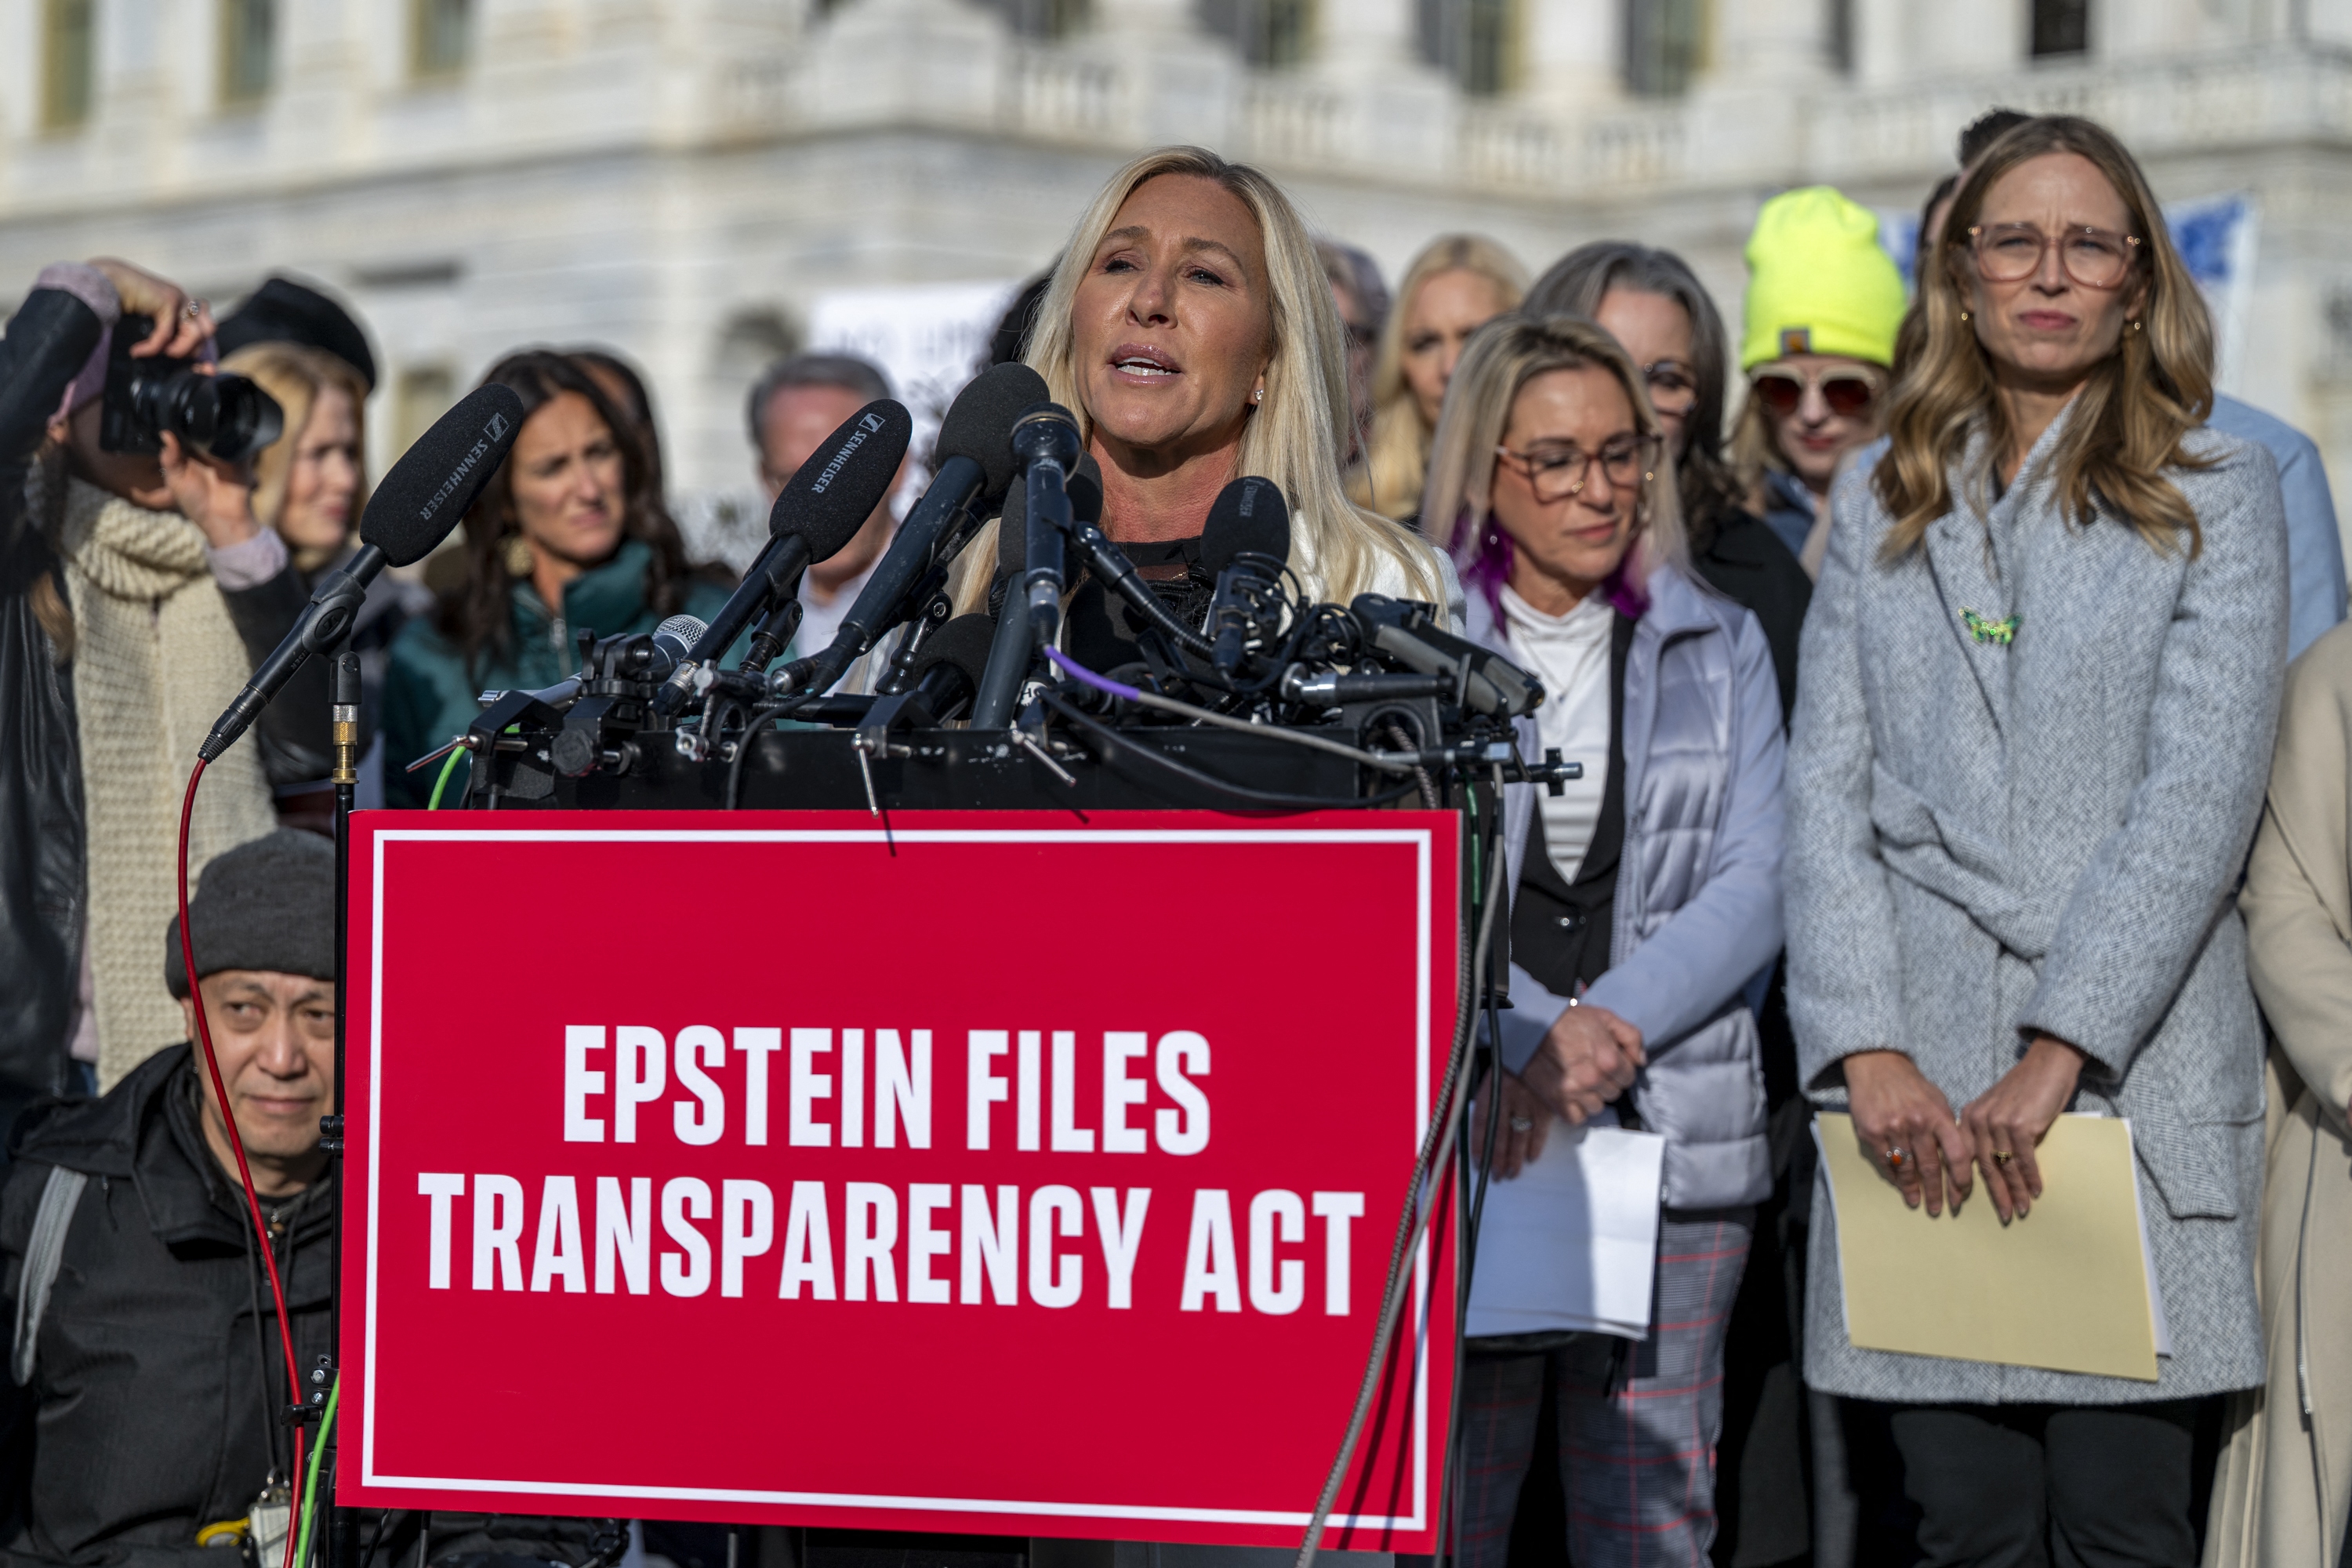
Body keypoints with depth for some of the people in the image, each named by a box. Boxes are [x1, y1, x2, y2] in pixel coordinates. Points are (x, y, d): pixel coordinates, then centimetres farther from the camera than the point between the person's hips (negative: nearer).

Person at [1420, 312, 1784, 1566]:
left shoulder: (1720, 649, 14)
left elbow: (1756, 884, 5)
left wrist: (1611, 1024, -10)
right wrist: (1524, 1045, -16)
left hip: (1671, 1133, 2)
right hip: (1450, 1128, -2)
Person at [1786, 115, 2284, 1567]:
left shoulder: (2215, 494, 6)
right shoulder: (1883, 509, 15)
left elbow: (2204, 792, -5)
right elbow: (1828, 794, 7)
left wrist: (2057, 1053, -13)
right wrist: (1869, 1053, -7)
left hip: (2137, 1072, -2)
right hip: (1921, 1085, 2)